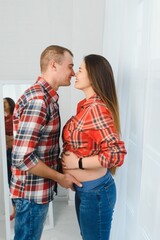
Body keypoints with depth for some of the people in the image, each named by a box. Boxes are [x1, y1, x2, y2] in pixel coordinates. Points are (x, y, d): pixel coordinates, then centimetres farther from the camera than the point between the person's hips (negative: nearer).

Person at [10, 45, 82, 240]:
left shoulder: (46, 97, 6)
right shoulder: (38, 100, -25)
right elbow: (22, 158, -29)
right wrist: (60, 177, -18)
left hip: (38, 189, 9)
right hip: (32, 192, -9)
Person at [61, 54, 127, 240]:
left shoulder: (96, 108, -24)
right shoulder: (86, 105, 4)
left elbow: (117, 153, -30)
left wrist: (78, 163, -22)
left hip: (95, 191, -9)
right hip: (83, 188, 9)